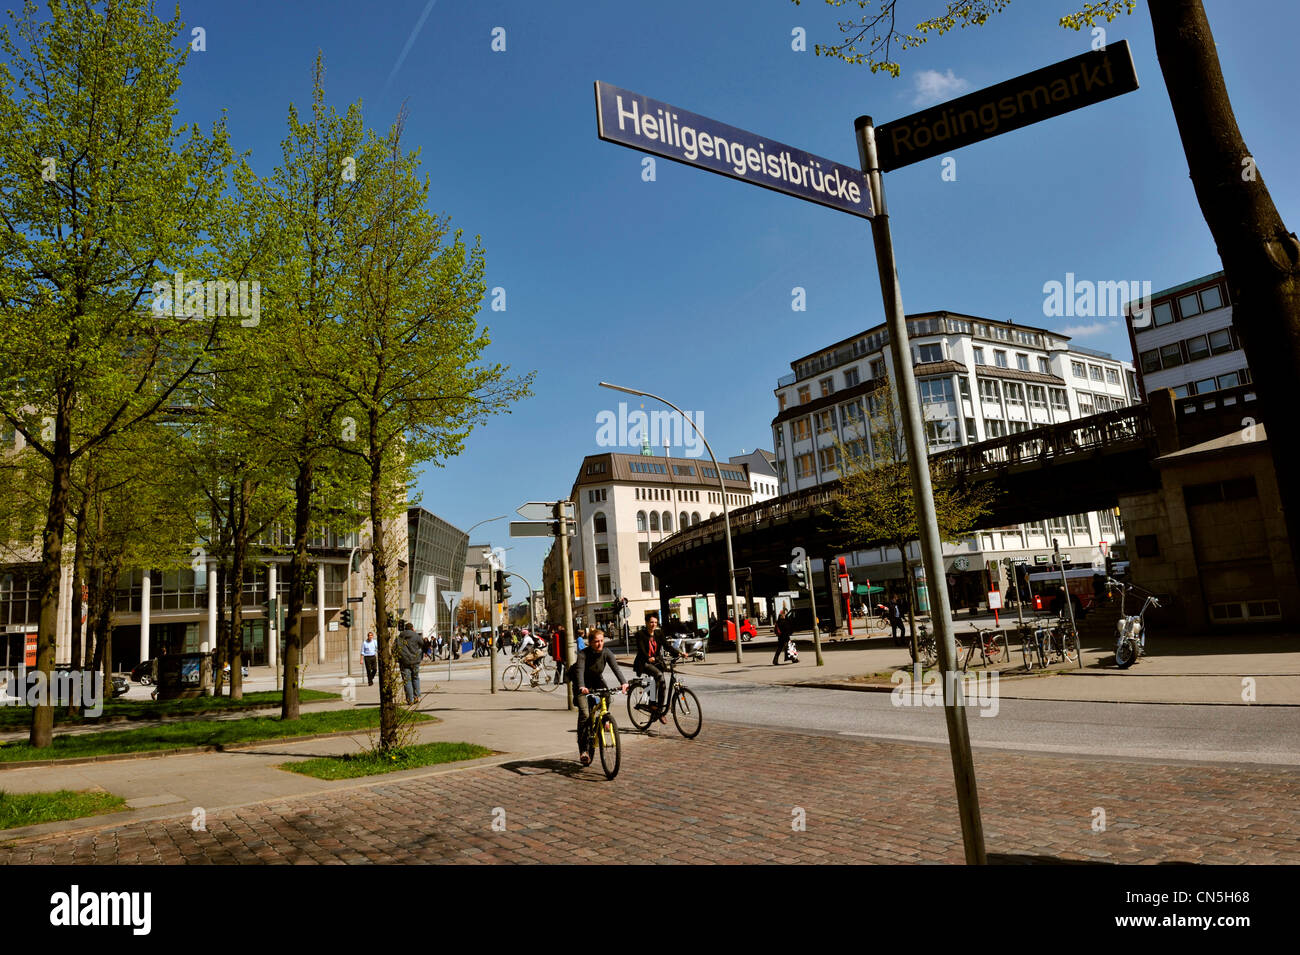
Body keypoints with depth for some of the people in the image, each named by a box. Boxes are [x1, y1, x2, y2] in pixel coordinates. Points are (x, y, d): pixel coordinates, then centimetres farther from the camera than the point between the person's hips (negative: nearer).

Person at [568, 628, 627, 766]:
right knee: (585, 714, -18)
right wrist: (581, 687, -58)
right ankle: (583, 749, -12)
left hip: (597, 681, 4)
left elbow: (615, 667, -29)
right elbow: (580, 671, -39)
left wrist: (623, 682, -46)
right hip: (582, 685, -4)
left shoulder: (606, 652, -16)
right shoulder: (583, 654, -25)